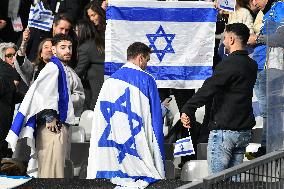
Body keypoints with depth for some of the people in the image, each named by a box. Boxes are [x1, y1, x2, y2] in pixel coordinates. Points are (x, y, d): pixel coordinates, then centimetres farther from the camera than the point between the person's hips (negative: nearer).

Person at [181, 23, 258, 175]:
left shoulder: (229, 64, -16)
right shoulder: (252, 65, 11)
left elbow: (208, 89, -22)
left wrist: (187, 110, -24)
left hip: (224, 129, -8)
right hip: (245, 130, 8)